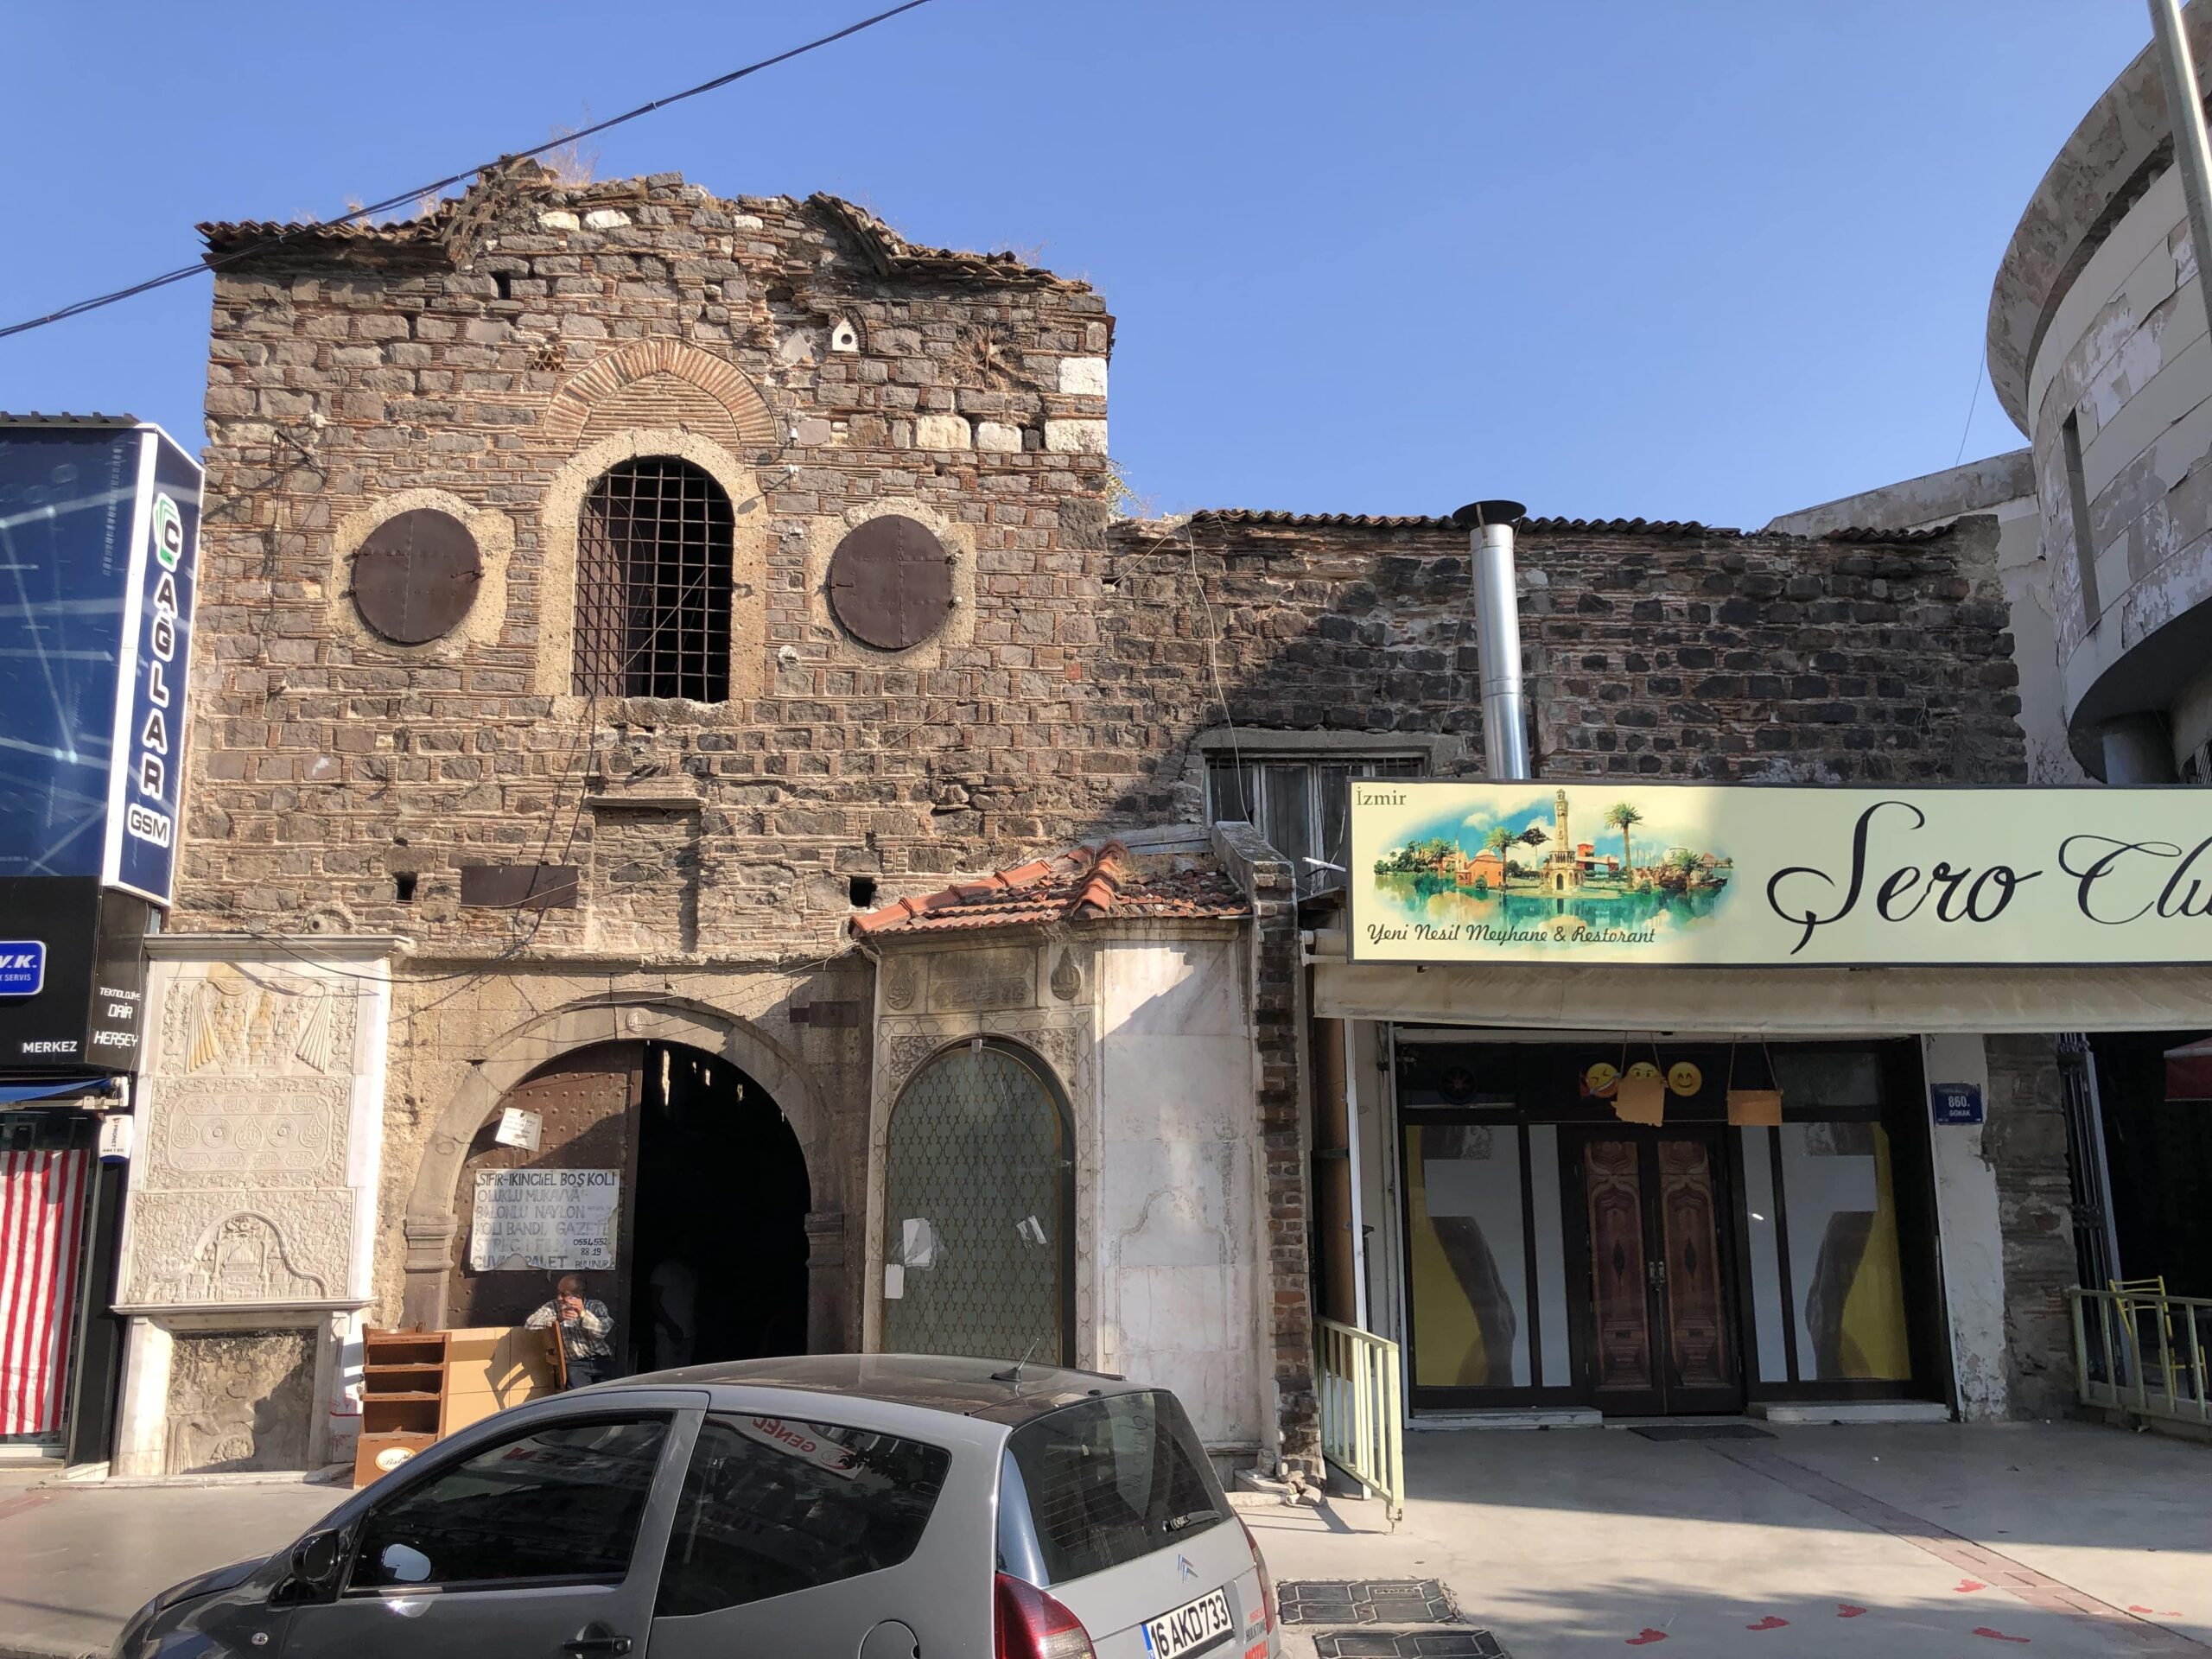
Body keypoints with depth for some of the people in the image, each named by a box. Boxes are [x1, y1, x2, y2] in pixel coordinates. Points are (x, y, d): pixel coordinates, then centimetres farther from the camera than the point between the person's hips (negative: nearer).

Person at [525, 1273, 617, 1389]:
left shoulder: (596, 1306, 6)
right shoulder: (553, 1307, 8)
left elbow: (604, 1331, -11)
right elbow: (530, 1323, -7)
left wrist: (583, 1314, -24)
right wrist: (557, 1318, -20)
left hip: (602, 1361, 0)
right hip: (576, 1364, 0)